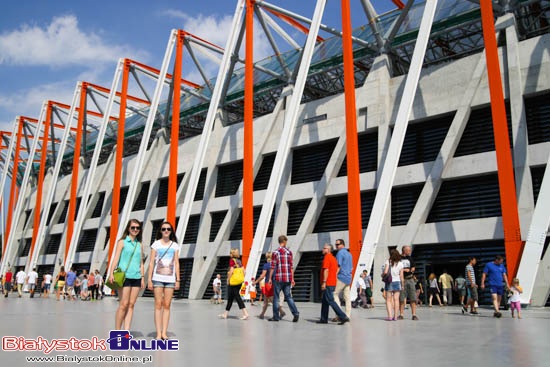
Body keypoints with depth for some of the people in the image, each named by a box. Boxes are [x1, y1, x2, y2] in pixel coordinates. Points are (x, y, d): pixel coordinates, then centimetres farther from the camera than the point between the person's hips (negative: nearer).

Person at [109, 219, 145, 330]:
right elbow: (116, 258, -4)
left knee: (131, 305, 2)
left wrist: (142, 278, 12)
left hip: (136, 277, 4)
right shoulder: (122, 242, 4)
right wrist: (111, 273, -15)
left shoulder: (139, 244, 16)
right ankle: (117, 331, 2)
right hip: (124, 276, -4)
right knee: (124, 304, -8)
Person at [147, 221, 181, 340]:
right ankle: (158, 333, -1)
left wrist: (178, 280, 3)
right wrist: (149, 279, -3)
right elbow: (151, 263, 3)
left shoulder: (175, 245, 10)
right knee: (158, 305, -3)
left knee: (167, 305, 1)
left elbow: (177, 263, 9)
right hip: (158, 278, -2)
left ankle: (164, 332, 4)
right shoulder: (156, 244, 5)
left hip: (170, 279, 2)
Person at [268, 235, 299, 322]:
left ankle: (276, 316, 9)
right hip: (287, 278, 3)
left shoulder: (275, 253, -5)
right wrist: (292, 279, 10)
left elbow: (273, 267, -5)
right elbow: (291, 267, 5)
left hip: (278, 278, -3)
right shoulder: (289, 252, 5)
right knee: (288, 296, 11)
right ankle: (296, 313, -3)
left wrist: (270, 278, 2)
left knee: (276, 297, 6)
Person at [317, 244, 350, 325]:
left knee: (331, 301, -9)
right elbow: (336, 271, 20)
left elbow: (326, 270, -20)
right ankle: (324, 319, 17)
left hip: (328, 284, -10)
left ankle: (343, 317, -12)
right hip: (333, 283, 10)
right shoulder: (333, 258, 17)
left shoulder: (327, 257, -11)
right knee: (324, 300, 14)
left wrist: (324, 282, -21)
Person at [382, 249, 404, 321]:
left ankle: (390, 316, -7)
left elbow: (385, 272, -14)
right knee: (396, 299, 5)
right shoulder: (400, 264, 2)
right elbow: (401, 276, 0)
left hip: (389, 282, -2)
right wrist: (402, 285, 7)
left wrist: (383, 275, 6)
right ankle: (395, 316, 4)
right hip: (397, 282, 2)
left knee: (388, 300, 2)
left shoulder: (388, 262, -4)